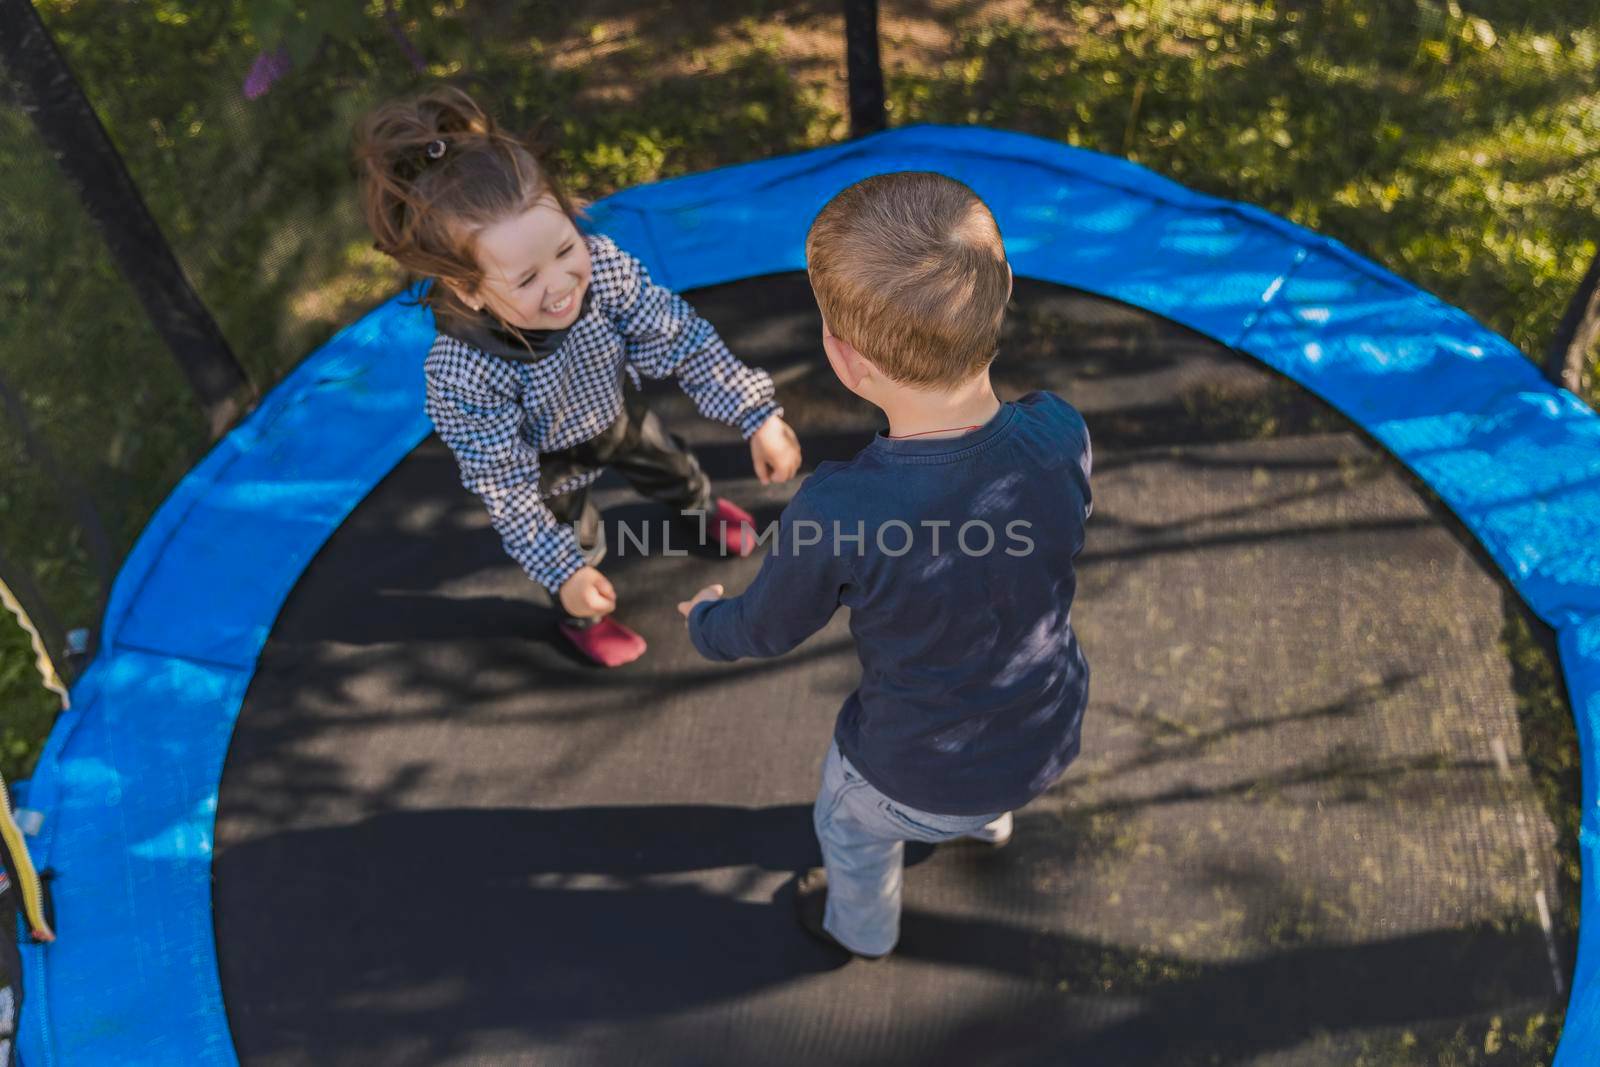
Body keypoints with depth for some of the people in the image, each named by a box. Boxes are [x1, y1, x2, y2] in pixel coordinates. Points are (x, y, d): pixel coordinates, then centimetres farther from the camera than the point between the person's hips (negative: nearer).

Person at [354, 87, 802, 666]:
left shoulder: (602, 265, -37)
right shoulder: (460, 378, -44)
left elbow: (681, 340, -27)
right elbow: (505, 483, -32)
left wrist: (757, 416, -30)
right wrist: (563, 571, -29)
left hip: (617, 412, 3)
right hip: (548, 462, -3)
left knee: (670, 467, 31)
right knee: (577, 542, 23)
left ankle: (702, 506, 69)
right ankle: (582, 619, 58)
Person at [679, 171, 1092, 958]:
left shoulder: (837, 515, -37)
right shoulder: (1060, 436, -26)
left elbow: (768, 630, -15)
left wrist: (705, 622, 8)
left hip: (920, 779, -3)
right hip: (1050, 741, 4)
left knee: (851, 832, 32)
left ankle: (861, 929, 62)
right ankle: (987, 823, 72)